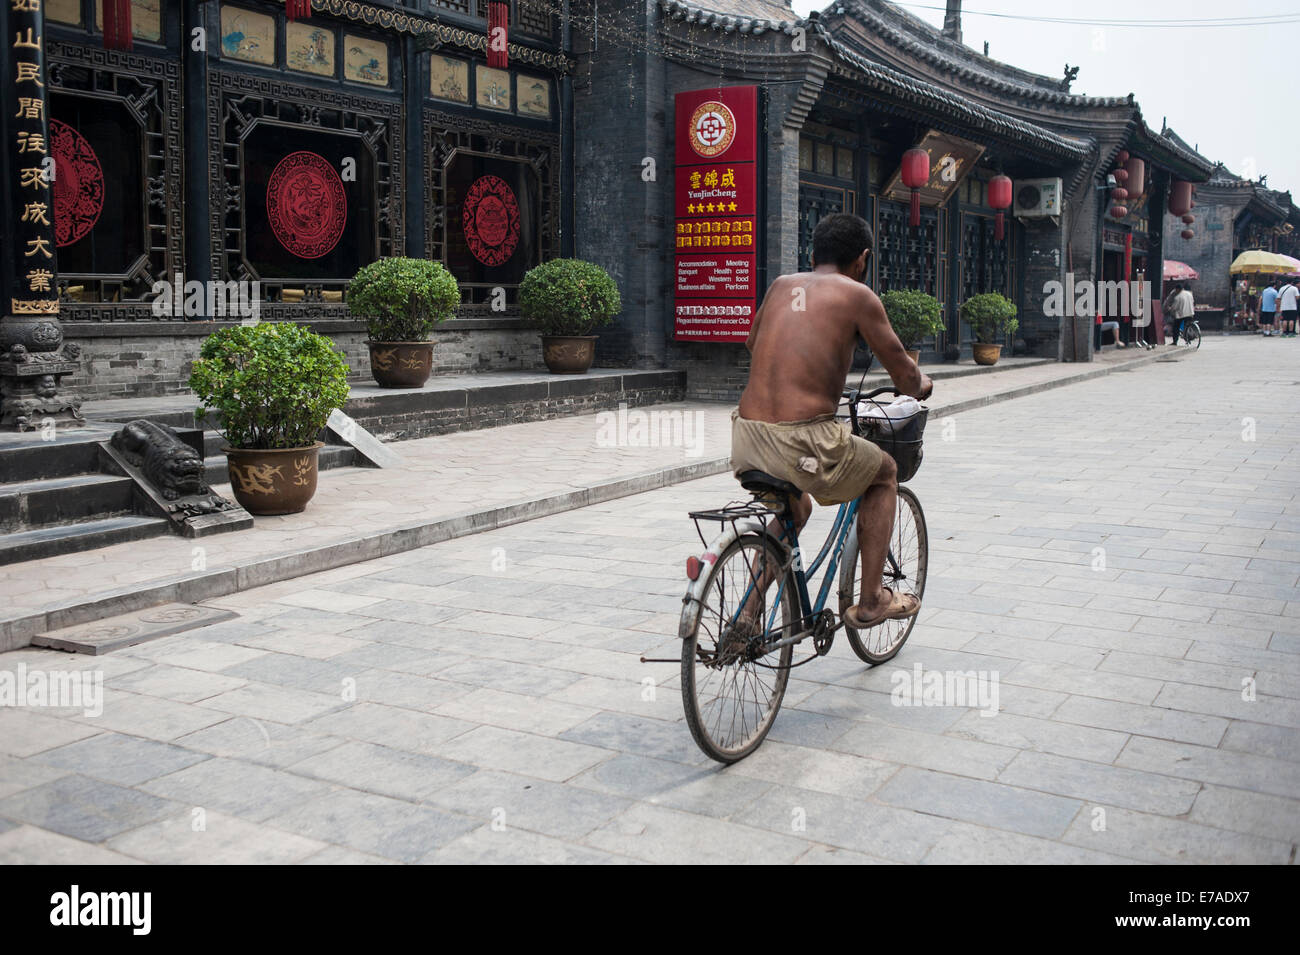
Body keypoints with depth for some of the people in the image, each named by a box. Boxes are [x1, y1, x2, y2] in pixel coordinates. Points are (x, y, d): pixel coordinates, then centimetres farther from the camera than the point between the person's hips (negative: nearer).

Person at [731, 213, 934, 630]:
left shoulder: (782, 284, 18)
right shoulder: (857, 294, 2)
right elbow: (902, 372, 9)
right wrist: (921, 386, 32)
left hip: (745, 436, 6)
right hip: (803, 442, -6)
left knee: (796, 508, 35)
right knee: (885, 473, 24)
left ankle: (747, 614, 28)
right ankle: (870, 602, 25)